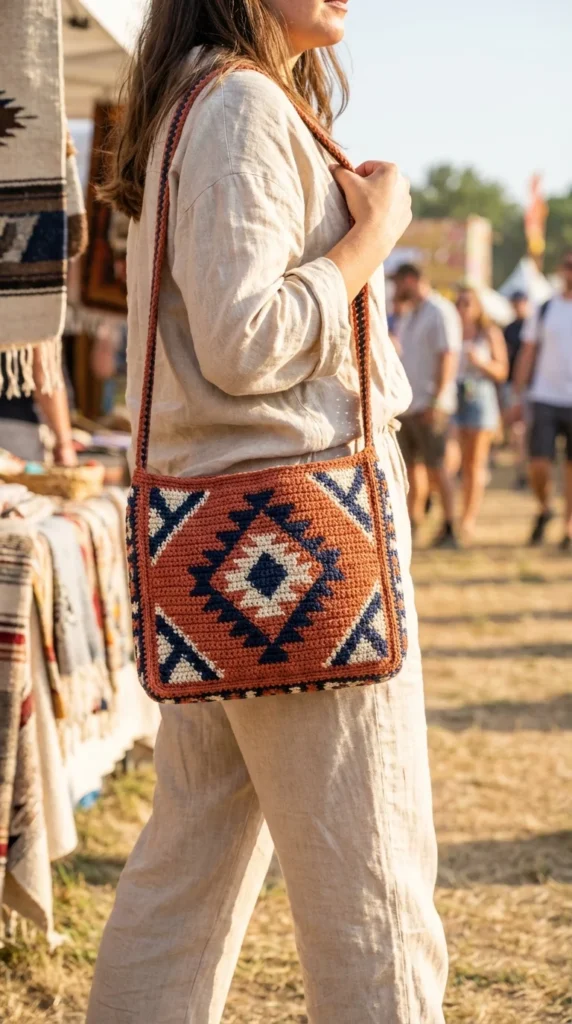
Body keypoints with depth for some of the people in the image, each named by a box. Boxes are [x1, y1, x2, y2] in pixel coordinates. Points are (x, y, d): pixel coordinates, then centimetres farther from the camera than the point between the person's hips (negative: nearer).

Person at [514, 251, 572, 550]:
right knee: (539, 464, -7)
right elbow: (528, 355, 10)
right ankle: (544, 508, 21)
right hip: (546, 399, 1)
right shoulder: (545, 310, 7)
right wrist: (518, 396, 6)